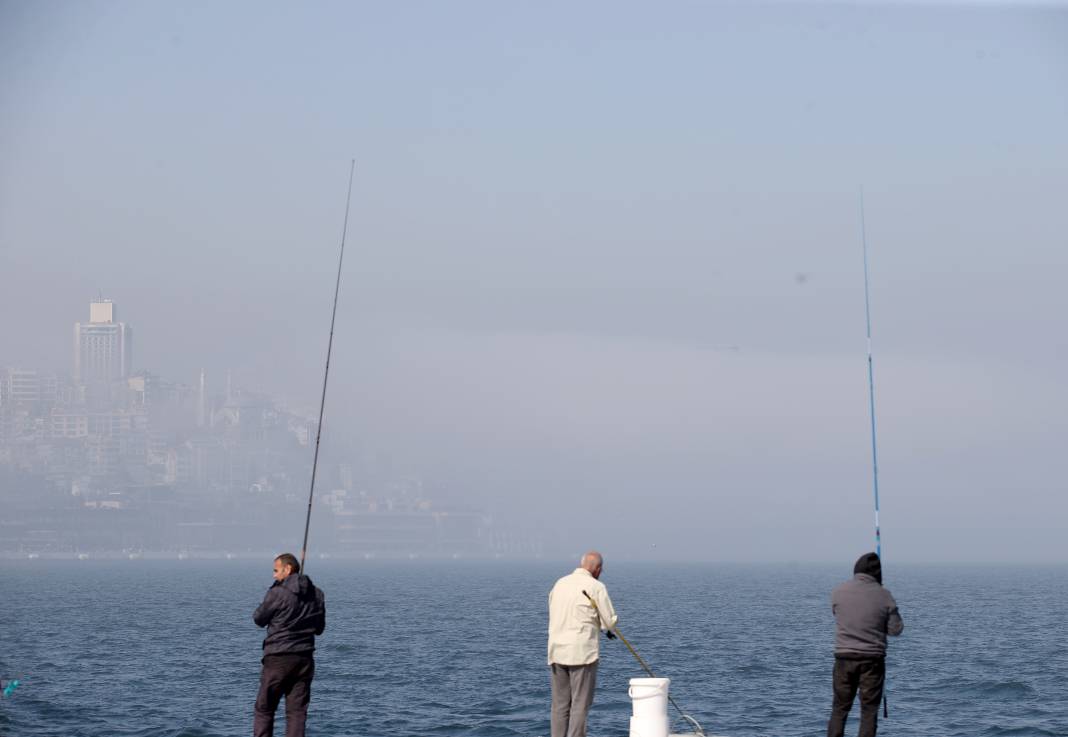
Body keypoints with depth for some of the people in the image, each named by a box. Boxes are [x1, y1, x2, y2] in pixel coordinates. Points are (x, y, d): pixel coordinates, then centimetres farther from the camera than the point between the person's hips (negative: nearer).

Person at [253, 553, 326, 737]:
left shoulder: (277, 593, -13)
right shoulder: (317, 595, 5)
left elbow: (259, 619, 0)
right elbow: (319, 628, 14)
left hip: (278, 659, -5)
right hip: (304, 659, 5)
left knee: (264, 709, 6)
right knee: (297, 711, 4)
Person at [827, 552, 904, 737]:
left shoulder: (839, 592, -2)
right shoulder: (883, 595, -6)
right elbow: (895, 629, -2)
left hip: (844, 657, 1)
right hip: (872, 659, -1)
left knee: (840, 708, 10)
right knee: (869, 709, 4)